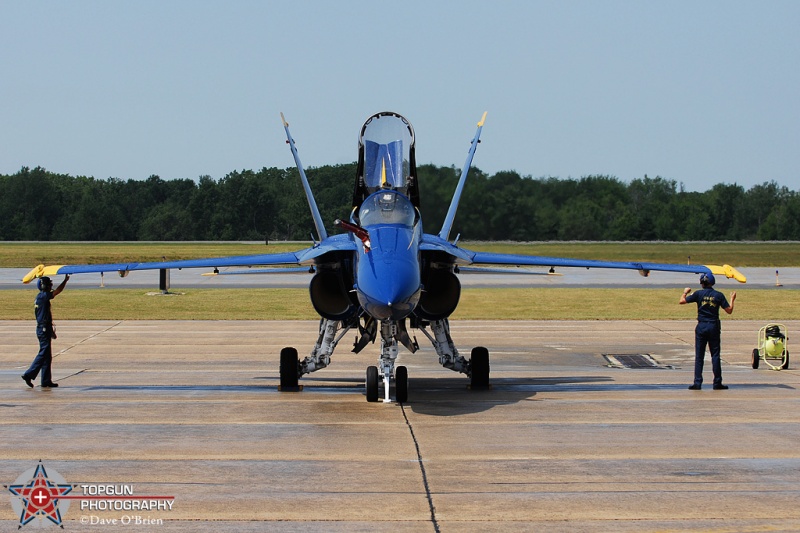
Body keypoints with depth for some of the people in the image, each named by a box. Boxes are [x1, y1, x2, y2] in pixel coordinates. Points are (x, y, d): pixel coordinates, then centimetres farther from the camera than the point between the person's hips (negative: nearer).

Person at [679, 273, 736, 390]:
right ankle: (717, 383, 6)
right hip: (714, 327, 1)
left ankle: (697, 383, -1)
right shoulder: (719, 295, -1)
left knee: (699, 356, 3)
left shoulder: (698, 294, -4)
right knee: (715, 355, 6)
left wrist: (685, 292, 16)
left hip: (701, 327, -1)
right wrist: (732, 299, 17)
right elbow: (729, 310, 1)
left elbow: (682, 301, -5)